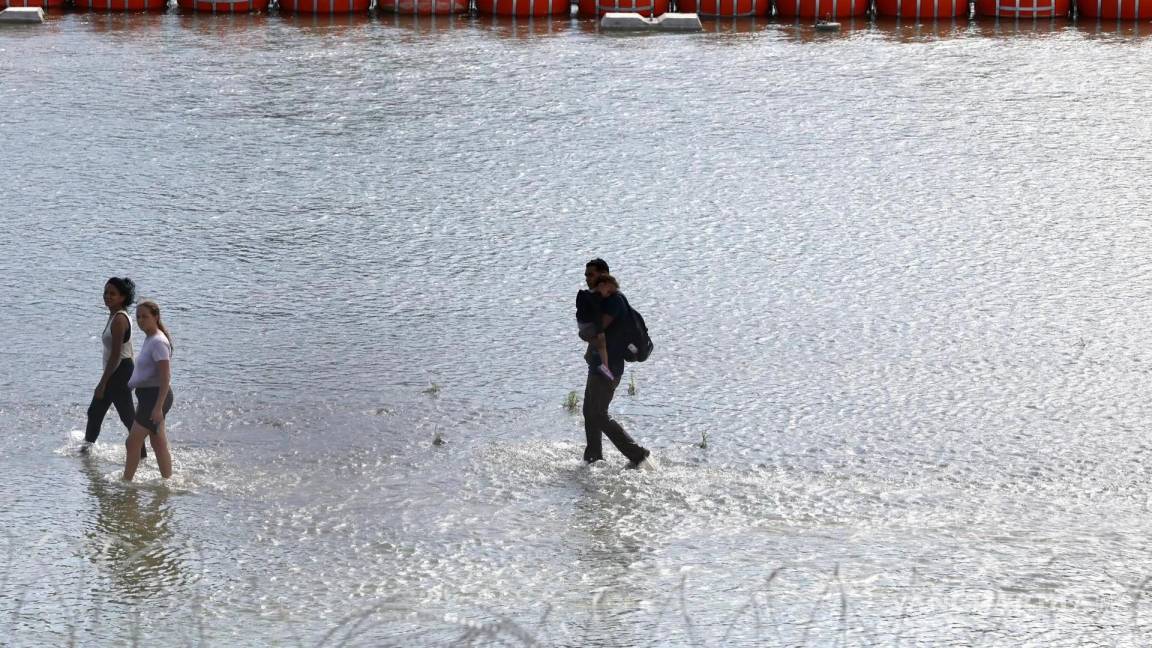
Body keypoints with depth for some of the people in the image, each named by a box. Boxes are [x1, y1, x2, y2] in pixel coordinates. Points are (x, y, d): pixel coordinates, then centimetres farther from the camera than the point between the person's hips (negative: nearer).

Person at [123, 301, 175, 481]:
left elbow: (165, 378, -23)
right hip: (149, 396, 10)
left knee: (133, 442, -6)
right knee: (159, 444, 15)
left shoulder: (158, 342, -18)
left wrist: (158, 407, -26)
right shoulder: (149, 339, 13)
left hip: (155, 396, -10)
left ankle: (126, 482, 0)